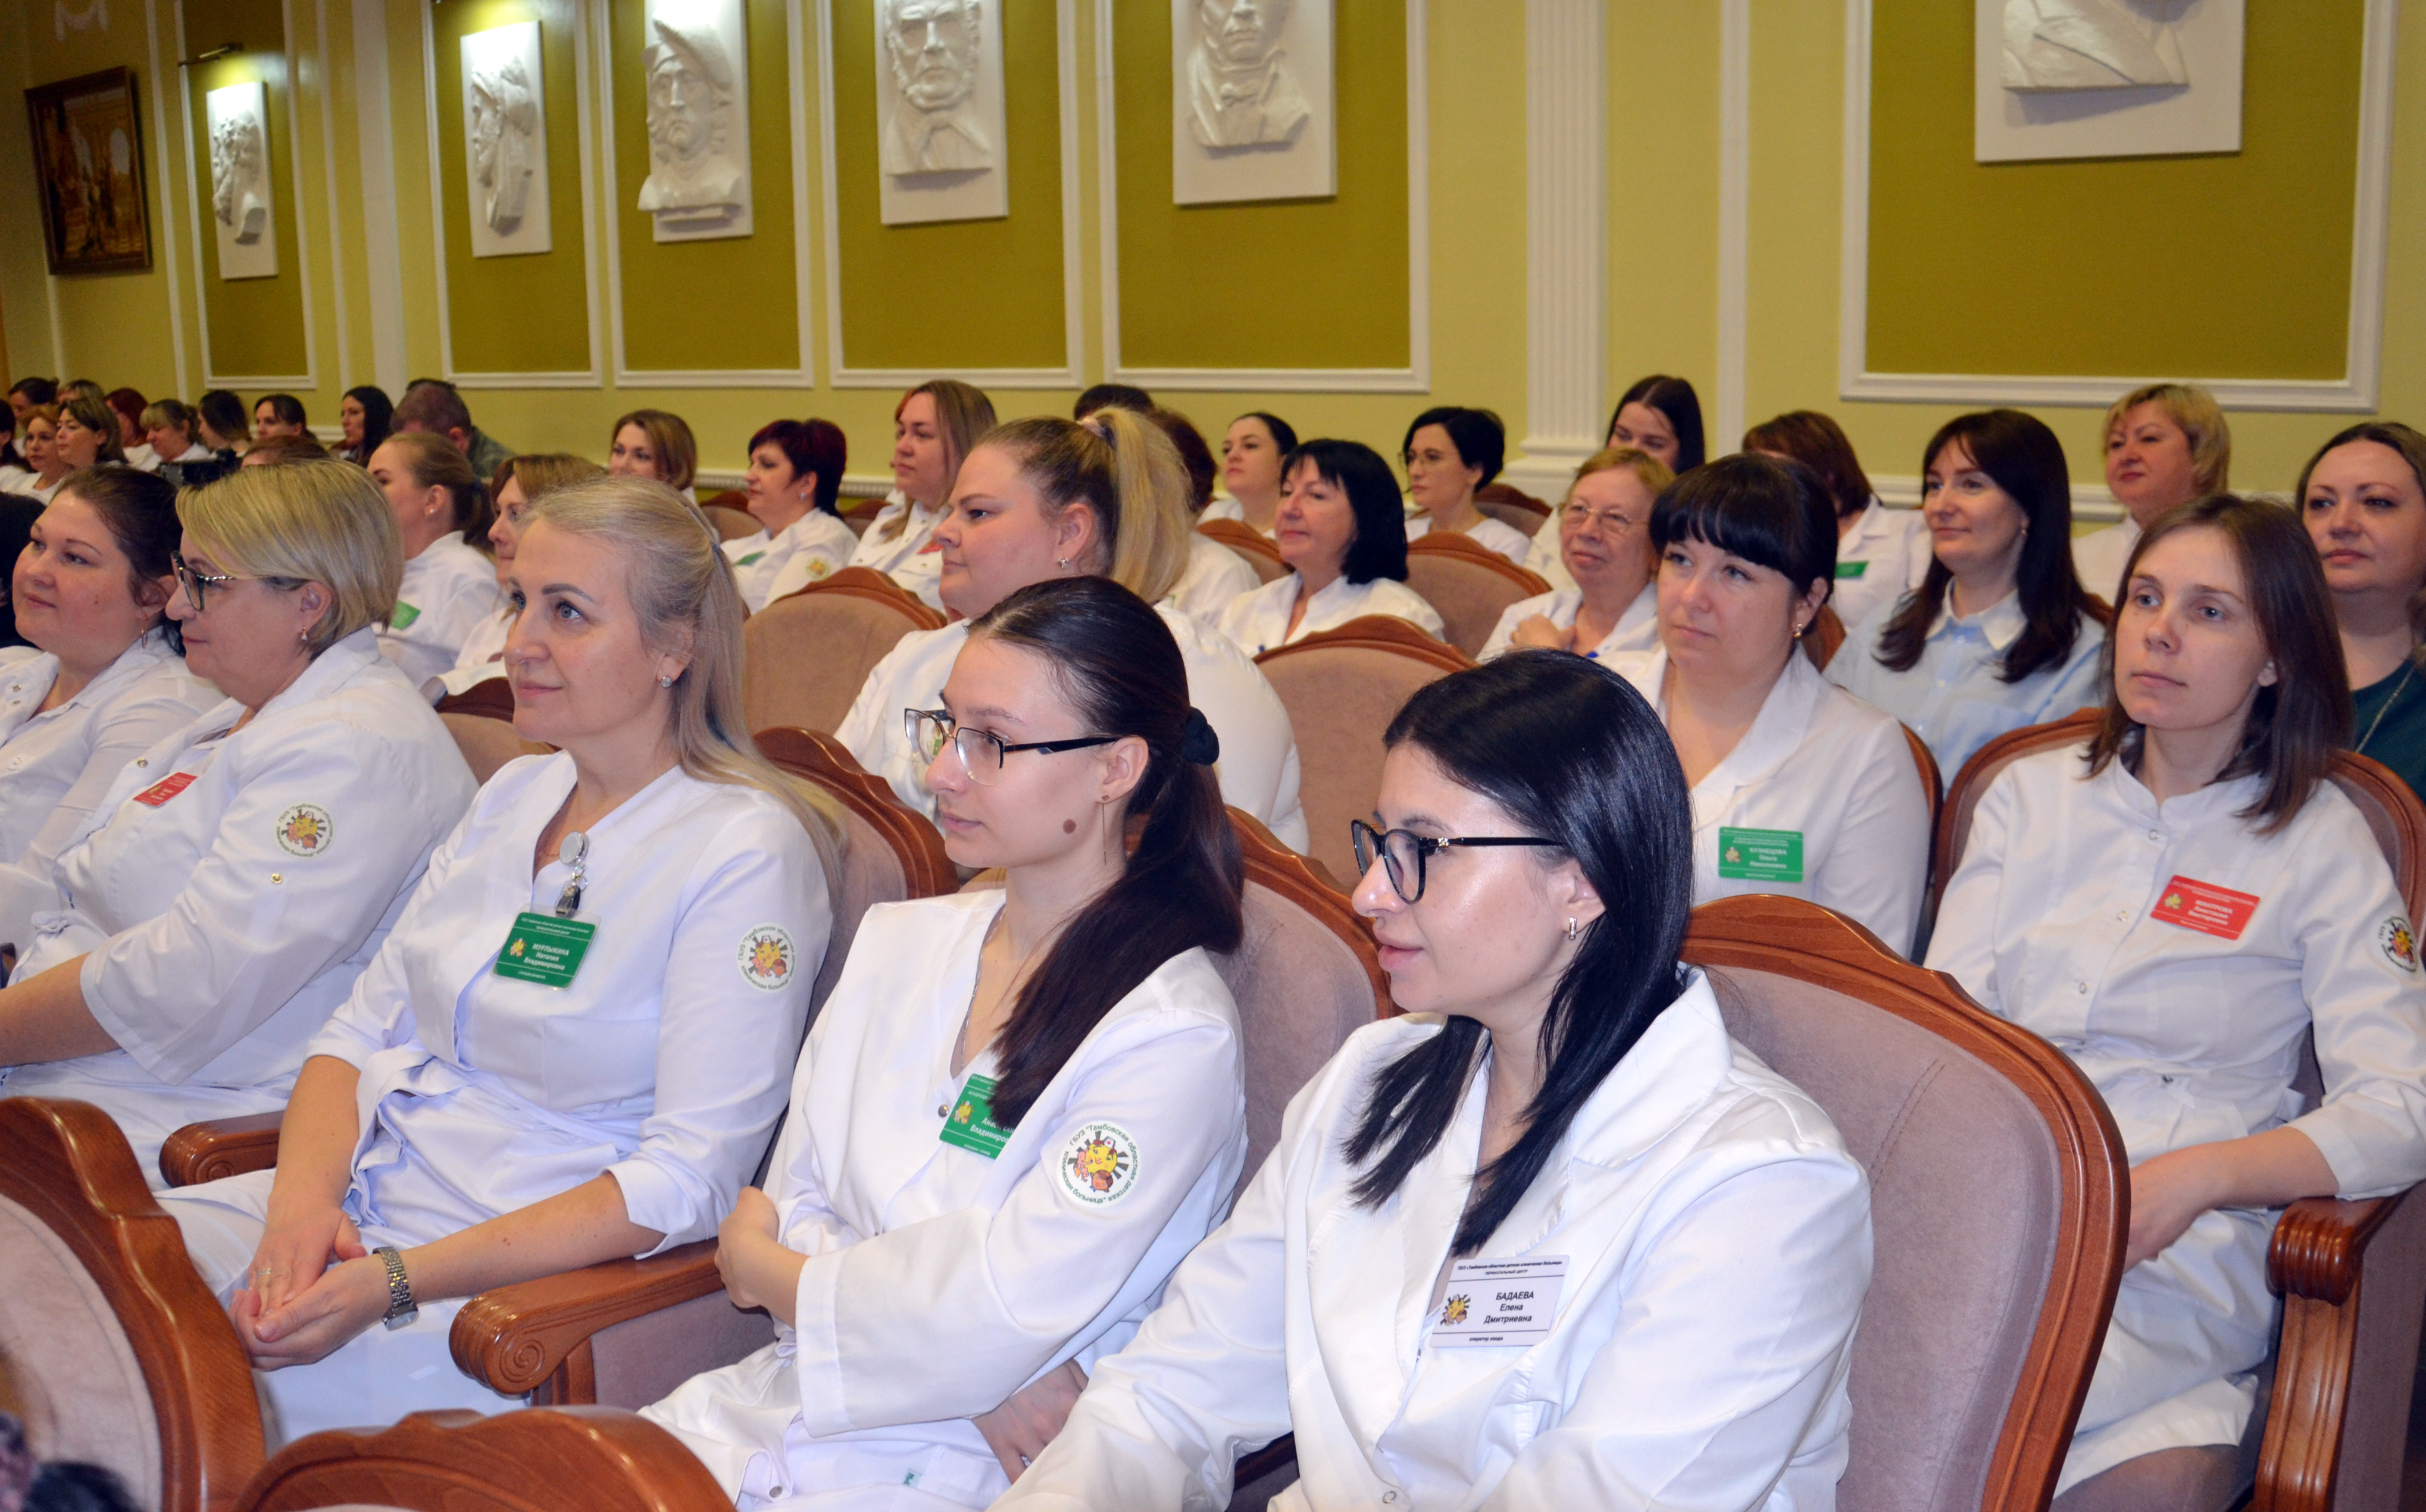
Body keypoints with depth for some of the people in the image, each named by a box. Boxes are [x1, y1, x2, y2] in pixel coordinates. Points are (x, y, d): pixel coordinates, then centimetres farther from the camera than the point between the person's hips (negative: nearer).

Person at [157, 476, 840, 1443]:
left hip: (520, 1281, -7)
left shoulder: (747, 849, -12)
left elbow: (688, 1181, -18)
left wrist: (397, 1280, -23)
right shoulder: (513, 795, 12)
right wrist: (305, 1196, -10)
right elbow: (361, 1027, 12)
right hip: (349, 1208, 7)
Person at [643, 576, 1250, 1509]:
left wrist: (760, 1263, -1)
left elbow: (991, 1324, -18)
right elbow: (800, 1203, 5)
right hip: (781, 1404, 6)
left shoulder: (1174, 1036, -15)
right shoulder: (899, 943, 8)